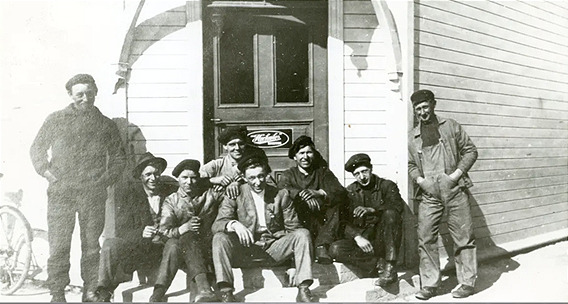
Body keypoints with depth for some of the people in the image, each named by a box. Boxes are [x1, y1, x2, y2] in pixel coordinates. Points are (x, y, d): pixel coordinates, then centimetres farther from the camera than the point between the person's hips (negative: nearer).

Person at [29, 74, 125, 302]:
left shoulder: (106, 125, 10)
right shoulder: (56, 120, 9)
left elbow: (118, 157, 16)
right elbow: (36, 149, 15)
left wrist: (107, 178, 2)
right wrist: (46, 172, 1)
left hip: (94, 193, 1)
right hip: (60, 192, 0)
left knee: (92, 246, 5)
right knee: (58, 246, -1)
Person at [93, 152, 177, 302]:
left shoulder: (169, 194, 7)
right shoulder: (126, 196, 7)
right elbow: (121, 231, -2)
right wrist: (141, 233, -24)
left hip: (160, 251, 0)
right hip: (133, 249, 0)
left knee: (174, 246, -32)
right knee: (110, 244, -27)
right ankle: (103, 294, -16)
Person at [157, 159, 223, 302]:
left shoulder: (210, 193, 15)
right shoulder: (171, 201, 11)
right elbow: (164, 232, 1)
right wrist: (185, 228, -16)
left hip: (209, 246, 3)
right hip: (185, 245, -3)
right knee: (188, 237, -35)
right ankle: (203, 287, -53)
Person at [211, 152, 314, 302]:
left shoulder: (281, 194, 4)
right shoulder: (234, 195, 0)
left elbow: (293, 227, 4)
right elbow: (217, 224, -10)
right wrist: (234, 224, -32)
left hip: (274, 248, 1)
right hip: (245, 248, -1)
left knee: (303, 233, -20)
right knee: (220, 238, -26)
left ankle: (303, 290, -23)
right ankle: (225, 292, -30)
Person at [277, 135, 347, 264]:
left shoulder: (323, 172, 14)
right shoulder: (288, 175, 13)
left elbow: (342, 194, -5)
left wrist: (319, 193, -22)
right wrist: (301, 194, -30)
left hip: (321, 224, 1)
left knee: (335, 207, -24)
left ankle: (322, 246, -30)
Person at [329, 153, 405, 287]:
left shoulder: (387, 186, 5)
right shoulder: (349, 192, 10)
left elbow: (397, 206, -15)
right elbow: (343, 221, 3)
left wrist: (371, 210, -28)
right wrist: (357, 237, -15)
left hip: (384, 240, -2)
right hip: (361, 239, 2)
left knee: (390, 214, -30)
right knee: (335, 249, -24)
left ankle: (390, 267, -30)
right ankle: (379, 264, -24)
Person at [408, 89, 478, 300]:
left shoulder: (450, 126, 6)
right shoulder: (412, 137, 15)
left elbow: (470, 150, 6)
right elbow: (411, 165, 19)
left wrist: (458, 173, -7)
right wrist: (419, 179, 0)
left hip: (454, 189, -2)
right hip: (429, 193, 3)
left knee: (463, 237, 3)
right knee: (425, 238, -1)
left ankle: (467, 283, 16)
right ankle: (430, 285, 10)